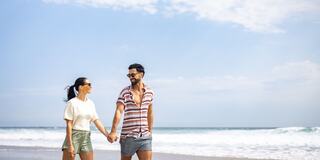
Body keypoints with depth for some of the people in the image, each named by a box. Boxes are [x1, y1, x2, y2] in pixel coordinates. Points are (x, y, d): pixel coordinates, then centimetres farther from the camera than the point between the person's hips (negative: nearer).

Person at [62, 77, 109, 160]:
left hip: (86, 137, 6)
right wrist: (70, 145, -16)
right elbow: (69, 125, -11)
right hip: (74, 135, -6)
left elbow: (97, 121, 8)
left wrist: (107, 135, -1)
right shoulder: (72, 103, -8)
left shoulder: (90, 103, 9)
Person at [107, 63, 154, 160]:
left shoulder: (149, 92, 7)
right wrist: (113, 132, -24)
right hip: (128, 136, -2)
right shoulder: (125, 92, -4)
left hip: (145, 137, 2)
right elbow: (118, 112, -13)